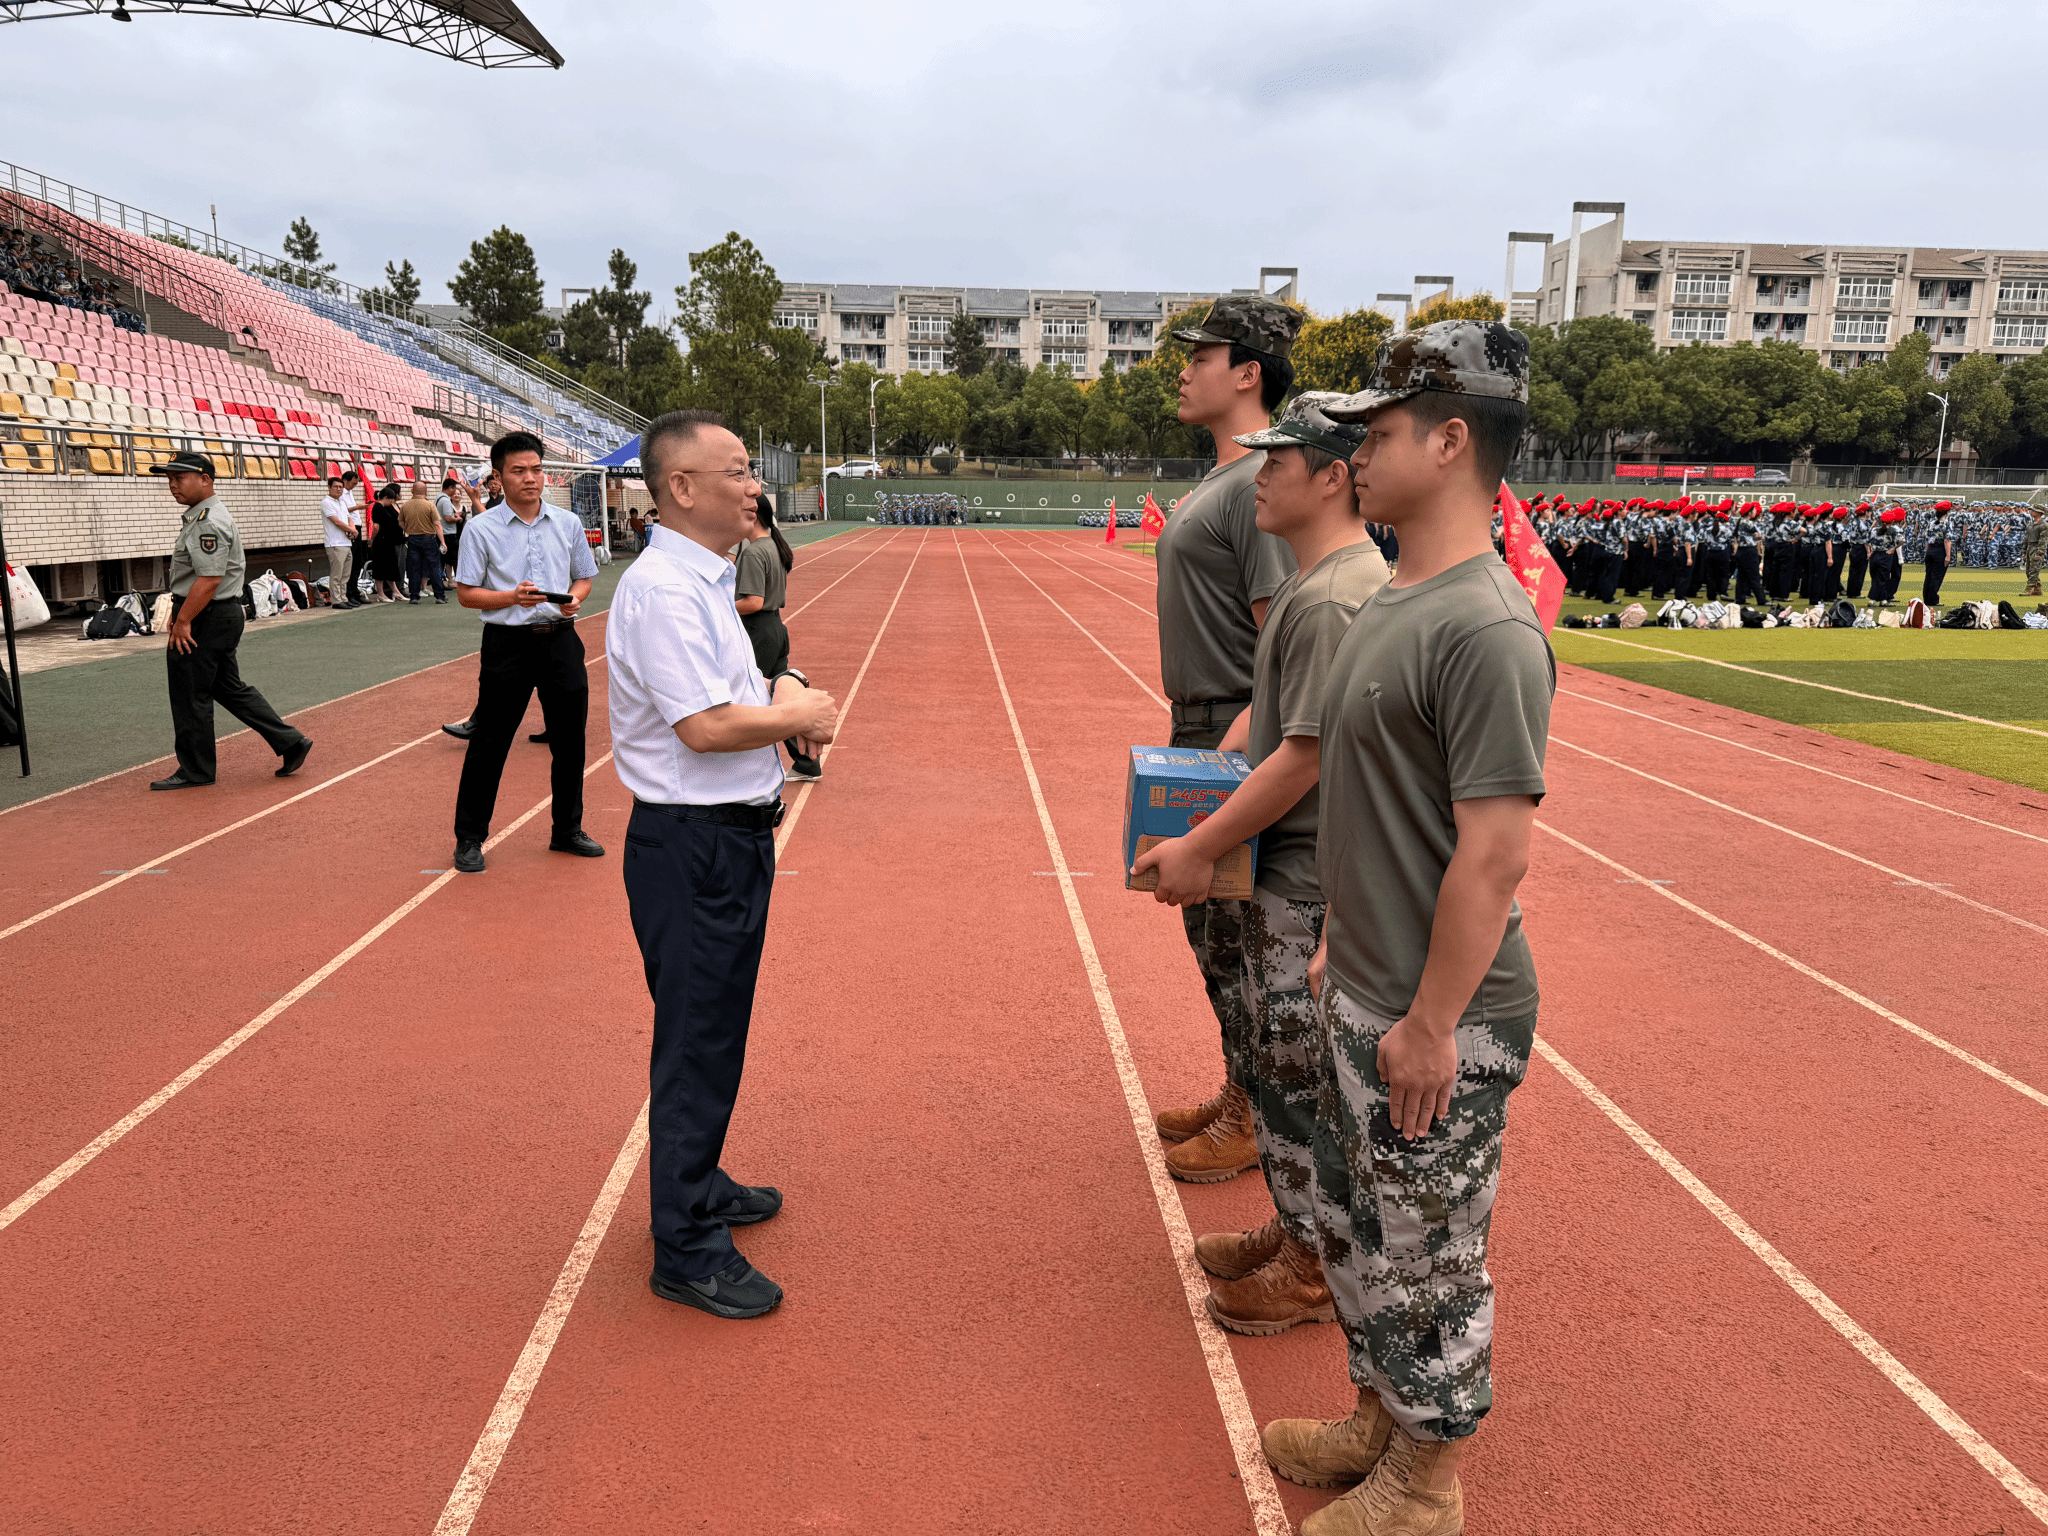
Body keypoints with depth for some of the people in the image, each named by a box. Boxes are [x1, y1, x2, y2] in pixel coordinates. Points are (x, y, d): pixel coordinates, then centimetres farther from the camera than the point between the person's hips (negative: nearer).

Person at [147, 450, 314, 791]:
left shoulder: (209, 523, -19)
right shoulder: (197, 517, 15)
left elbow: (209, 580, -25)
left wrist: (183, 621, -23)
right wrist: (179, 614, 20)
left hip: (206, 618, -10)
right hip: (224, 614, 10)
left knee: (190, 695, 0)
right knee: (229, 687, 15)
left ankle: (195, 771, 11)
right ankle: (290, 742, 14)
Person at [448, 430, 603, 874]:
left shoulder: (568, 523, 7)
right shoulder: (481, 529, -3)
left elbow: (584, 578, 15)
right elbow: (466, 593, -3)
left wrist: (574, 598, -7)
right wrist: (513, 596, -19)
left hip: (560, 639, 4)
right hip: (508, 642, -3)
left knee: (570, 740, 10)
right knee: (489, 743, 2)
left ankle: (568, 830, 25)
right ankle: (469, 838, 14)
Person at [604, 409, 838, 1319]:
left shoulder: (704, 580, 14)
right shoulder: (663, 589, -19)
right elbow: (704, 726, -27)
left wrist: (777, 688, 6)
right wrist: (796, 715, -12)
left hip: (729, 836, 11)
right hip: (693, 844, -10)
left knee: (713, 1030, 21)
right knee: (697, 1041, -2)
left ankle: (695, 1185, 38)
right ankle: (686, 1251, 10)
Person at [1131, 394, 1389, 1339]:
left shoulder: (1333, 600, -22)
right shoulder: (1313, 580, 12)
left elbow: (1305, 755, -24)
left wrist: (1202, 848, -20)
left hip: (1306, 869, -10)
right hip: (1285, 852, 10)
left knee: (1294, 1061, 2)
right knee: (1283, 1054, 20)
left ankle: (1316, 1266, 19)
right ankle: (1298, 1226, 36)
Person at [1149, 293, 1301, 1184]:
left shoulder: (1260, 484, -17)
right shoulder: (1218, 480, 15)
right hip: (1199, 731, 11)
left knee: (1238, 935, 0)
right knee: (1209, 924, 19)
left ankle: (1260, 1122, 15)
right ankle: (1240, 1094, 34)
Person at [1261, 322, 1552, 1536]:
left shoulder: (1484, 628, -23)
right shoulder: (1396, 602, 8)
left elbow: (1496, 851, -25)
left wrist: (1430, 1025, -21)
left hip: (1437, 1023, -10)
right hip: (1365, 994, 10)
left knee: (1430, 1260, 10)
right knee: (1357, 1230, 24)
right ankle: (1383, 1425, 45)